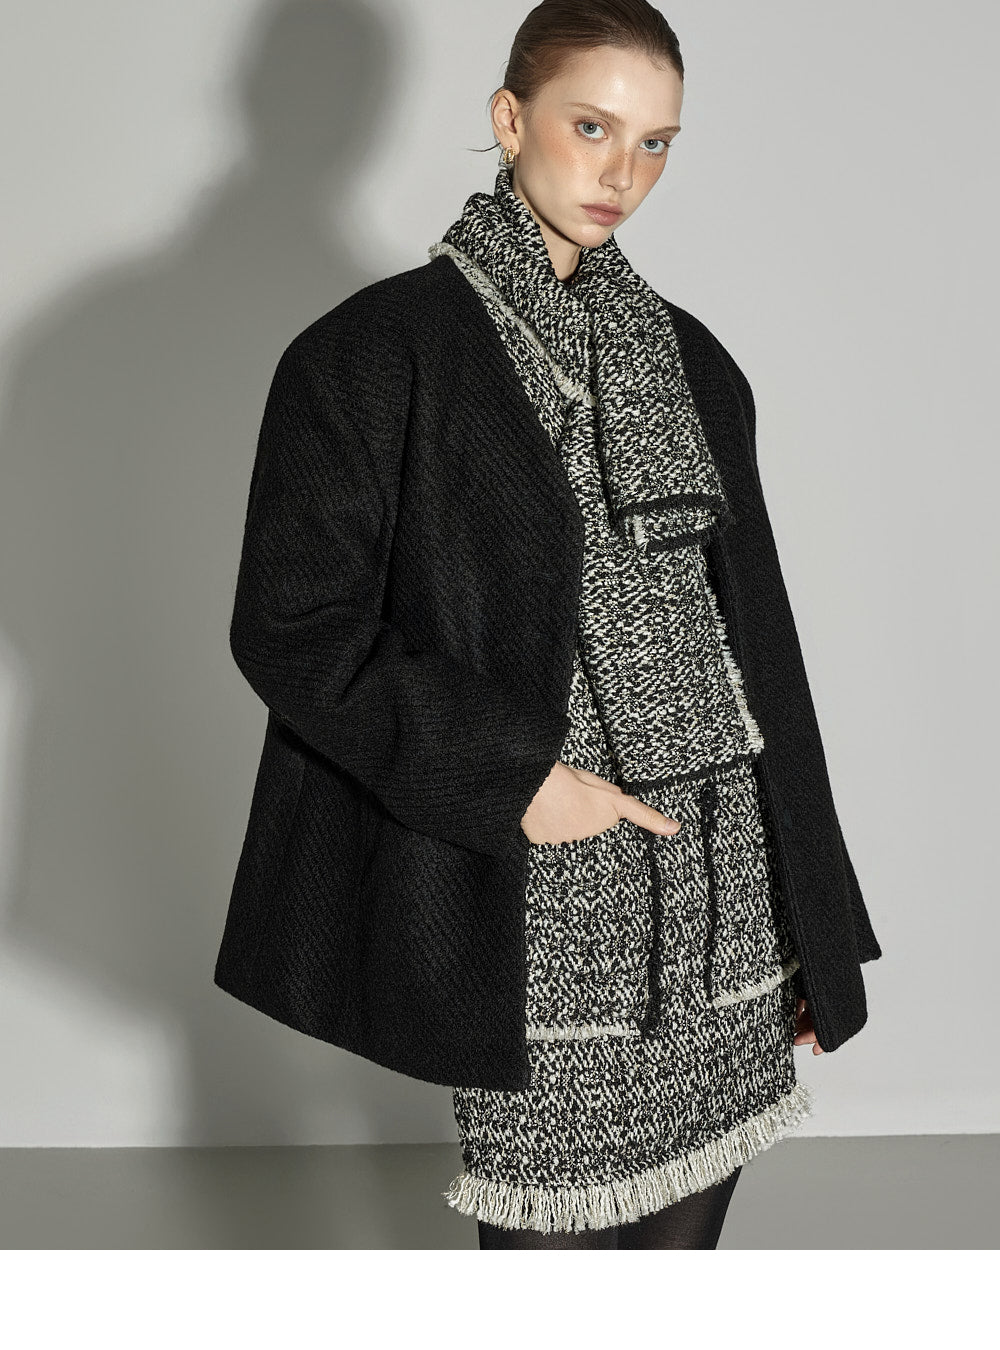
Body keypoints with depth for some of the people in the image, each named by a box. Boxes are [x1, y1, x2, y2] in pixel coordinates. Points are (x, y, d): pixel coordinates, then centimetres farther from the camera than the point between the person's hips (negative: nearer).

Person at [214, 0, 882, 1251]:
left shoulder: (687, 356, 12)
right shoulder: (378, 351, -4)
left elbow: (753, 626, 13)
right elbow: (292, 625, -8)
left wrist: (812, 932, 12)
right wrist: (512, 776, -16)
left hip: (723, 890, 5)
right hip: (538, 909, -5)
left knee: (687, 1226, 12)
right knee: (550, 1240, 4)